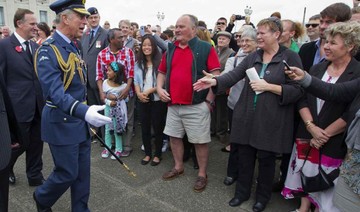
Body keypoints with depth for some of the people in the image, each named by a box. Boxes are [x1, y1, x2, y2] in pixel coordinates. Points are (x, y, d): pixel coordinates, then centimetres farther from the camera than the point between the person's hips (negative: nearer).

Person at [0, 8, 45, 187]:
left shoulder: (35, 46, 8)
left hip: (38, 105, 5)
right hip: (19, 106, -5)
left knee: (36, 144, 13)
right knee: (19, 144, 9)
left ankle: (35, 176, 29)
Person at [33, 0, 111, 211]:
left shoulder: (74, 47, 10)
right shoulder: (48, 50, -18)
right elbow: (55, 92, -30)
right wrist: (84, 111, -44)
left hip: (80, 121, 8)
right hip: (62, 123, -8)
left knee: (82, 172, 14)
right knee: (67, 174, 6)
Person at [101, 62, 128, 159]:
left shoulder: (123, 85, -13)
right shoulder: (105, 82, -4)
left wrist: (116, 98, -15)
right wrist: (109, 102, -19)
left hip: (119, 109, -3)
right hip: (108, 108, 3)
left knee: (117, 129, 5)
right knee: (107, 128, 11)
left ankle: (118, 149, 17)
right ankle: (107, 148, 25)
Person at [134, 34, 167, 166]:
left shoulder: (160, 61, -10)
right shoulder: (138, 63, 9)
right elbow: (136, 81, 9)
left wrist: (149, 91, -16)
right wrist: (139, 93, -9)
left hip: (157, 100, -5)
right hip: (143, 100, 5)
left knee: (157, 127, 6)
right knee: (145, 128, 11)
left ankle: (157, 155, 22)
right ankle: (147, 154, 27)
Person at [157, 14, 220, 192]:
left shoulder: (206, 48, -6)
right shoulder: (170, 50, 10)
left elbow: (215, 75, -9)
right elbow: (161, 72, 19)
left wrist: (209, 100, -12)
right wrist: (159, 88, 1)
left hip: (196, 105, -5)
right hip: (173, 104, 6)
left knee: (200, 141, 5)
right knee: (174, 137, 16)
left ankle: (202, 174, 22)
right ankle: (178, 167, 36)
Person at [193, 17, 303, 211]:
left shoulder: (291, 58, -5)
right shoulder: (253, 56, 8)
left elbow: (297, 90, -9)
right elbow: (234, 75, -3)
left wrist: (268, 87, -17)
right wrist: (214, 81, -19)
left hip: (270, 121, -4)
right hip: (247, 117, 4)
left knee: (266, 159, 11)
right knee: (244, 156, 14)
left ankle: (263, 196, 34)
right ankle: (242, 192, 34)